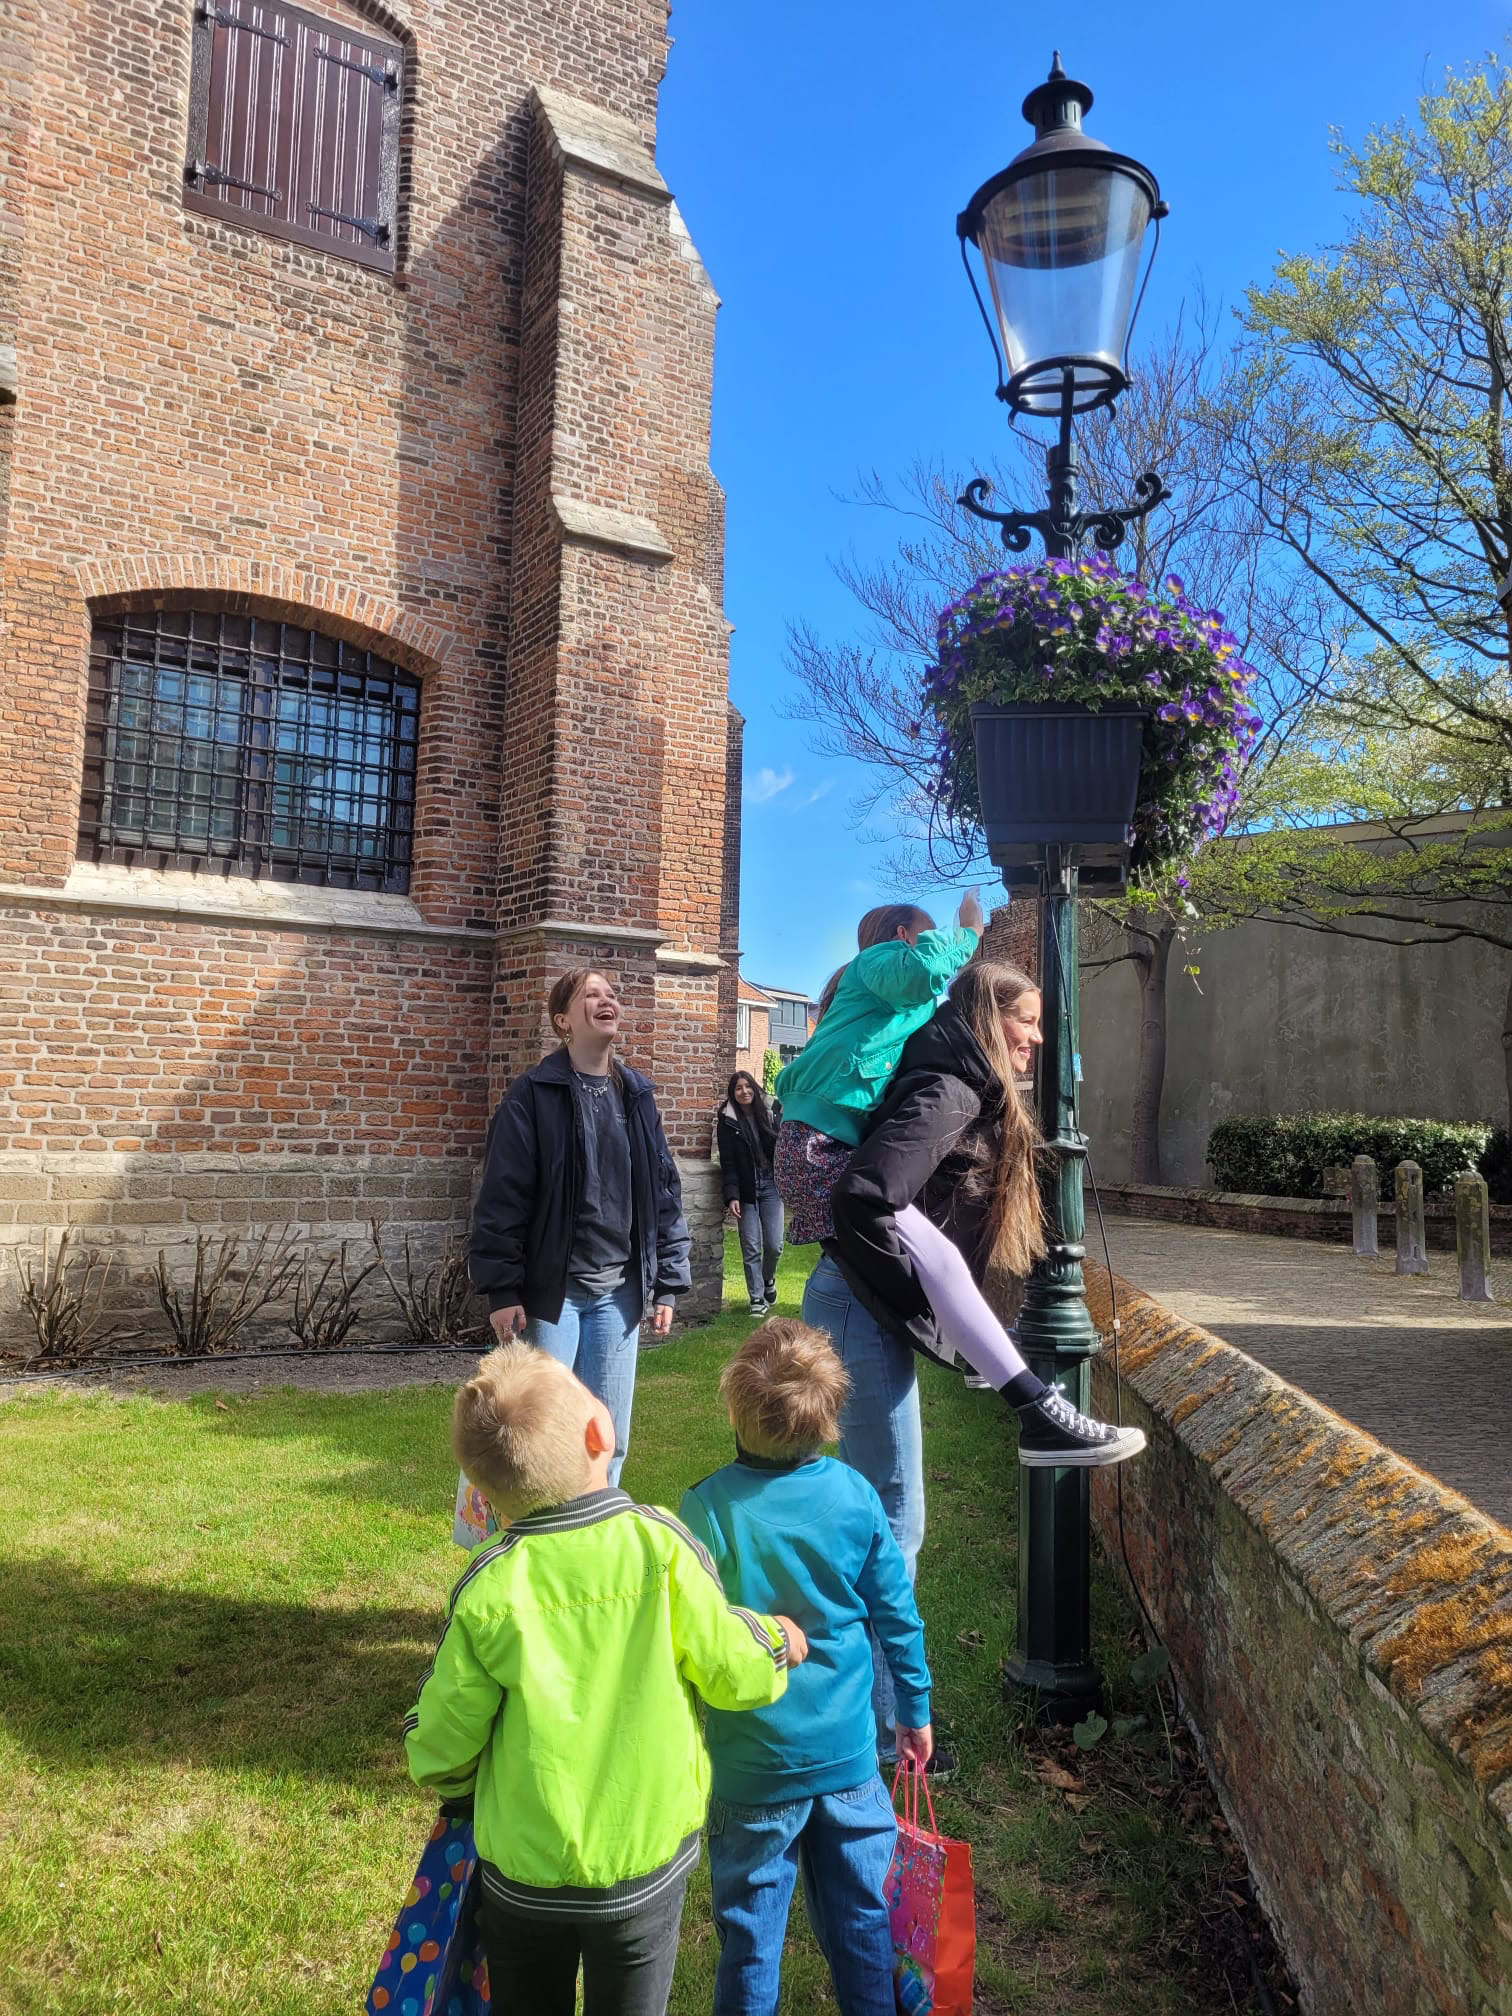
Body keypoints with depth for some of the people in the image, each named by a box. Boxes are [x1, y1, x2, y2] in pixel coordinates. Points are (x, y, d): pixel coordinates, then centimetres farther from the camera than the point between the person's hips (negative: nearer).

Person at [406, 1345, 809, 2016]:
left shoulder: (486, 1589, -20)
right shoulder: (660, 1546, -23)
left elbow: (440, 1744, -9)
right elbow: (733, 1674, -13)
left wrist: (457, 1787, 13)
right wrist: (773, 1638, 9)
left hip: (523, 1871, 1)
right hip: (647, 1860, 0)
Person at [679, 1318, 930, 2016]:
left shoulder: (705, 1508, -20)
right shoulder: (855, 1495, -11)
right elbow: (897, 1614, -1)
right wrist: (915, 1711, 14)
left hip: (751, 1759, -2)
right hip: (849, 1749, 3)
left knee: (751, 1927, 16)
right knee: (861, 1914, 20)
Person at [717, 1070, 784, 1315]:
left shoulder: (767, 1115, 7)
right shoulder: (727, 1121, -1)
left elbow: (780, 1148, 10)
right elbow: (727, 1163, -4)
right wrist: (731, 1196, -13)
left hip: (770, 1185, 2)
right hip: (746, 1190, -2)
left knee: (774, 1245, -1)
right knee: (751, 1248, -1)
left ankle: (768, 1278, 29)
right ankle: (757, 1299, 11)